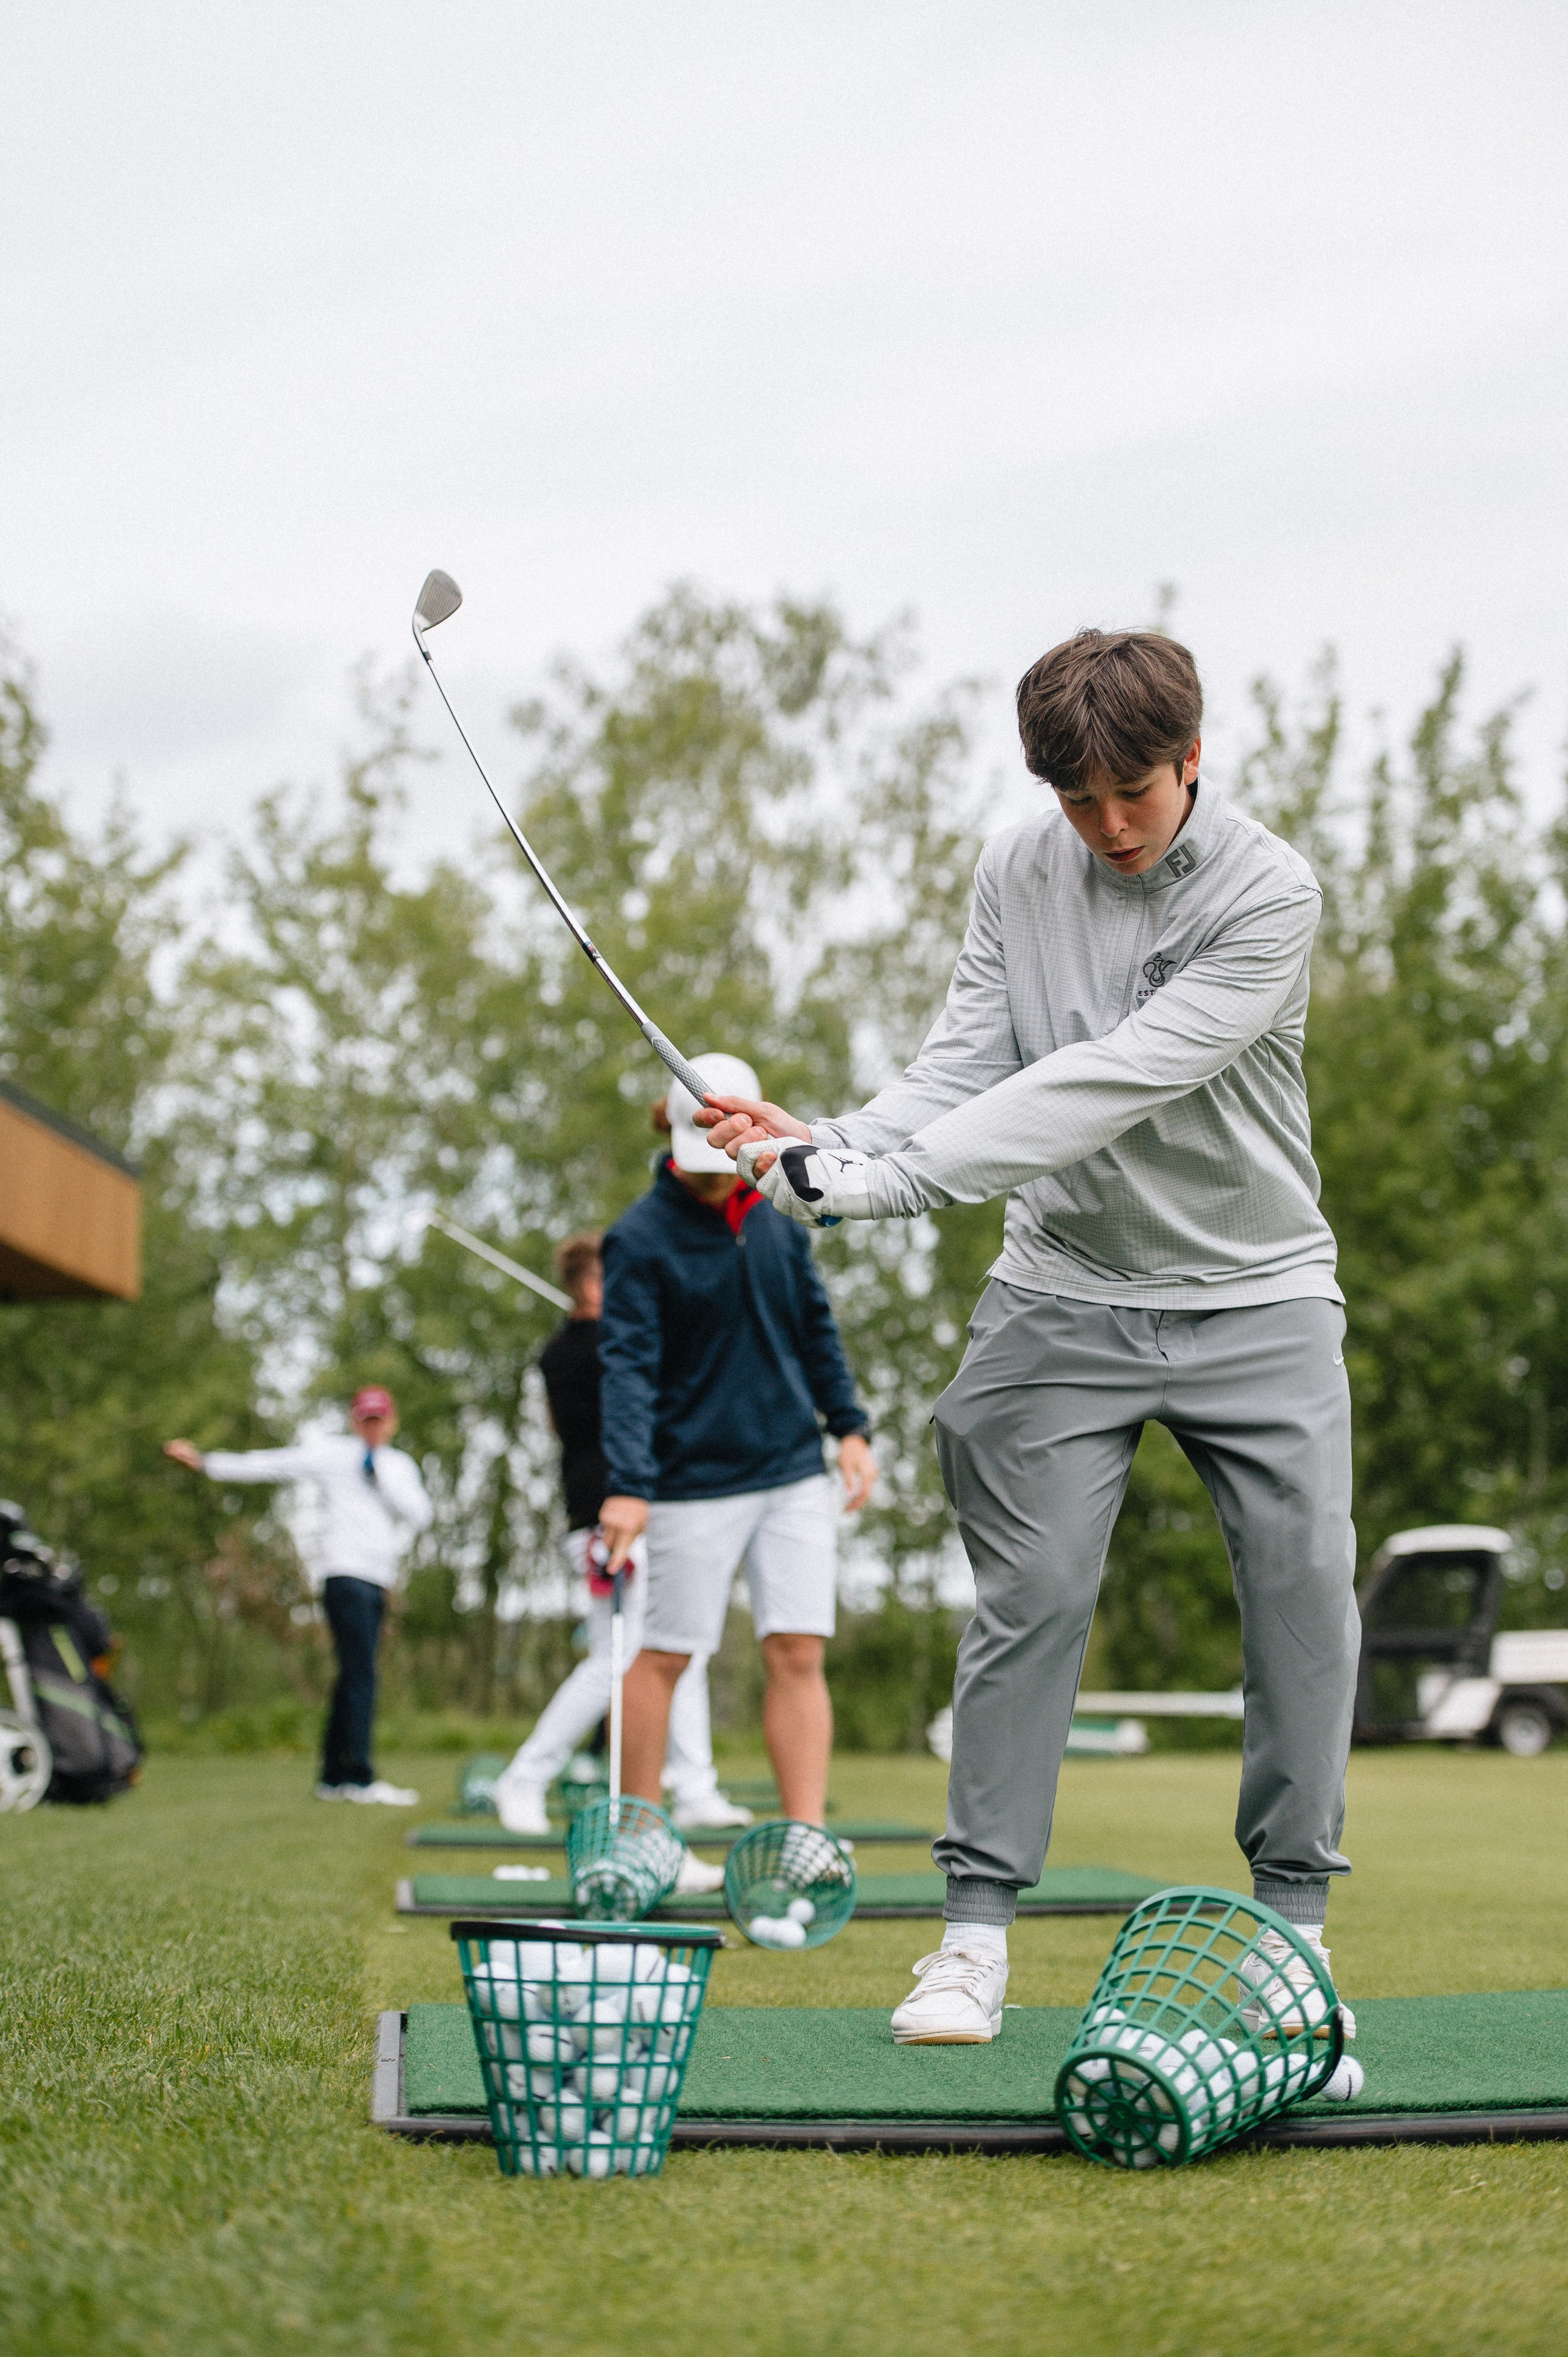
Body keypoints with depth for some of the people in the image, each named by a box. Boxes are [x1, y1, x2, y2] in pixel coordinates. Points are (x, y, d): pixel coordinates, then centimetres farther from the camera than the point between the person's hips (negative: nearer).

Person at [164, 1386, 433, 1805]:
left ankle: (333, 1778, 14)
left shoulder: (399, 1466, 17)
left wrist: (382, 1475, -5)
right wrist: (205, 1461, -10)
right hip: (345, 1575, -6)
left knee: (354, 1680, 8)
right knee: (360, 1676, -14)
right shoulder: (332, 1452, 3)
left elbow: (421, 1516, 4)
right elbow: (269, 1464, -2)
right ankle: (359, 1778, -17)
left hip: (378, 1581, 6)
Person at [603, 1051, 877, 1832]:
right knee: (665, 1657, 4)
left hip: (794, 1474, 4)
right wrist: (627, 1487, -25)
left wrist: (848, 1427, 11)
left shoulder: (777, 1219, 7)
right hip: (694, 1483, -4)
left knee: (798, 1653, -3)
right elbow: (628, 1364, -16)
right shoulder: (640, 1238, -9)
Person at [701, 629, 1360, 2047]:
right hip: (1067, 1290, 2)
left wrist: (881, 1174, -32)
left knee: (1306, 1586, -6)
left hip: (1255, 1293, -2)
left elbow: (1108, 1085, -26)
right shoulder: (1015, 878, -1)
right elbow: (965, 1069, -5)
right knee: (1029, 1594, -5)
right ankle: (980, 1929, 3)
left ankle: (1293, 1916, 10)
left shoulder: (1267, 895, -17)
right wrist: (823, 1149, -25)